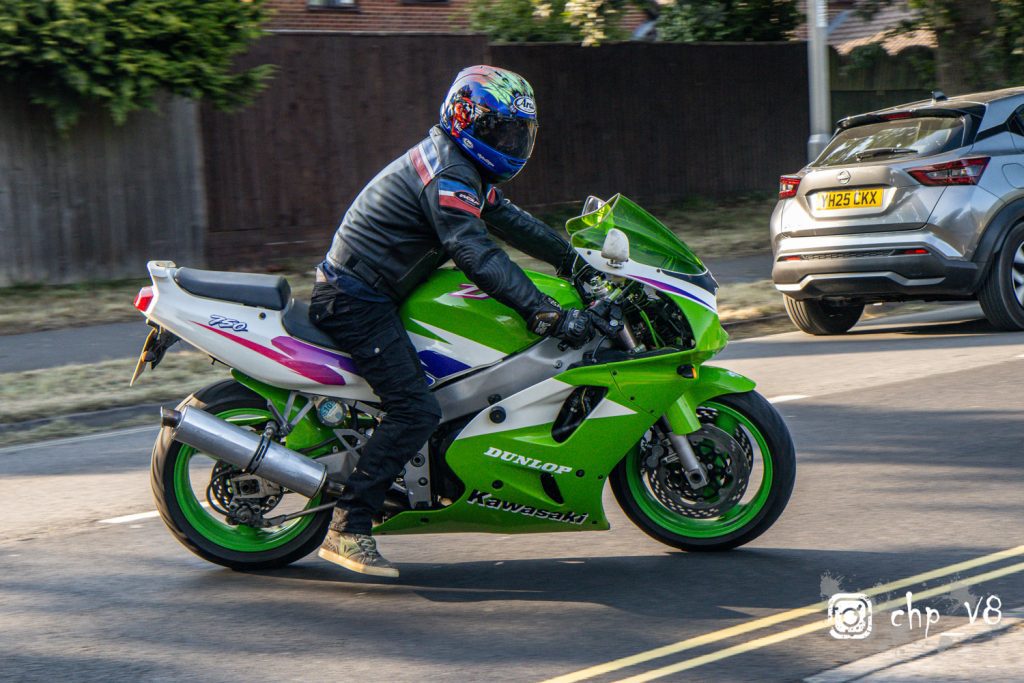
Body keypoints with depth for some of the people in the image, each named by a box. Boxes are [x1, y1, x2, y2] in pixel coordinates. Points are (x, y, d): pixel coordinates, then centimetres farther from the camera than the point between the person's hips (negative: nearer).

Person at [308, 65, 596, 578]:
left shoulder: (464, 168, 15)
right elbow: (480, 258, -28)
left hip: (362, 293, 11)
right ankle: (347, 530, -19)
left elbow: (507, 219, 24)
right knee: (415, 410, -19)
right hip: (356, 302, -11)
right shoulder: (448, 176, -18)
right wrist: (548, 315, -32)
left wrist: (574, 260, 22)